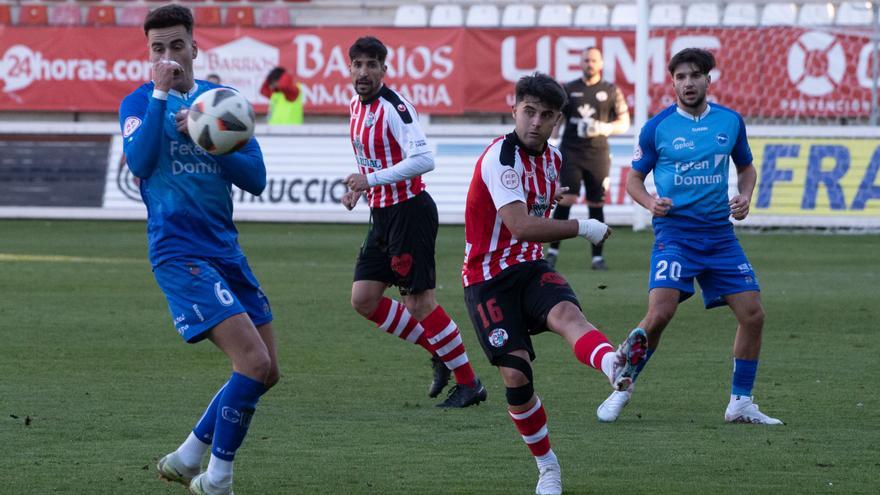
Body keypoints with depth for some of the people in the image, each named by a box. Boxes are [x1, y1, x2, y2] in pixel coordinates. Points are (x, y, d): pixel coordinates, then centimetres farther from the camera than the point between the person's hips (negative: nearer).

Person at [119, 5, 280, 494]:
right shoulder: (140, 102, -1)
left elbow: (256, 178, 2)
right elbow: (139, 162, -21)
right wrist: (160, 93, -21)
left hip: (226, 249, 6)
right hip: (179, 251, -6)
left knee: (266, 373, 9)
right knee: (254, 362, -19)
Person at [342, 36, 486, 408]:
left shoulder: (393, 106, -17)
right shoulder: (356, 105, 11)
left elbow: (423, 159, -26)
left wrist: (372, 180, -25)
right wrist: (359, 188, 11)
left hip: (409, 211, -9)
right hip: (382, 215, 9)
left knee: (419, 303, -9)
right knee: (363, 299, 5)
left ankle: (469, 383, 1)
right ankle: (439, 353, 16)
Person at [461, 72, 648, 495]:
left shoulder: (552, 158, 9)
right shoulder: (501, 157, -17)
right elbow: (521, 226, -28)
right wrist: (583, 228, -21)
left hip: (530, 268, 5)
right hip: (488, 280, -5)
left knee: (566, 313, -30)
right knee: (516, 375, -12)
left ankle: (614, 366, -64)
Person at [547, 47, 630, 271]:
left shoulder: (611, 91, 7)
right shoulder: (568, 90, 7)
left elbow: (624, 123, 8)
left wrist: (605, 128, -10)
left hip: (598, 154, 1)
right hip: (571, 151, -1)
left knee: (596, 205, 2)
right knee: (567, 198, -13)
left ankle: (597, 257, 8)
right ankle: (553, 250, -6)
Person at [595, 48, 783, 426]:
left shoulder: (730, 122, 6)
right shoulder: (657, 127, -2)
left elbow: (746, 168, 20)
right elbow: (634, 178, 8)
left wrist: (744, 197, -1)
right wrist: (650, 202, -13)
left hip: (720, 234, 4)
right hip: (674, 231, -4)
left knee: (753, 314, -3)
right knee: (660, 313, -21)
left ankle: (741, 403, 11)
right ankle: (622, 389, -2)